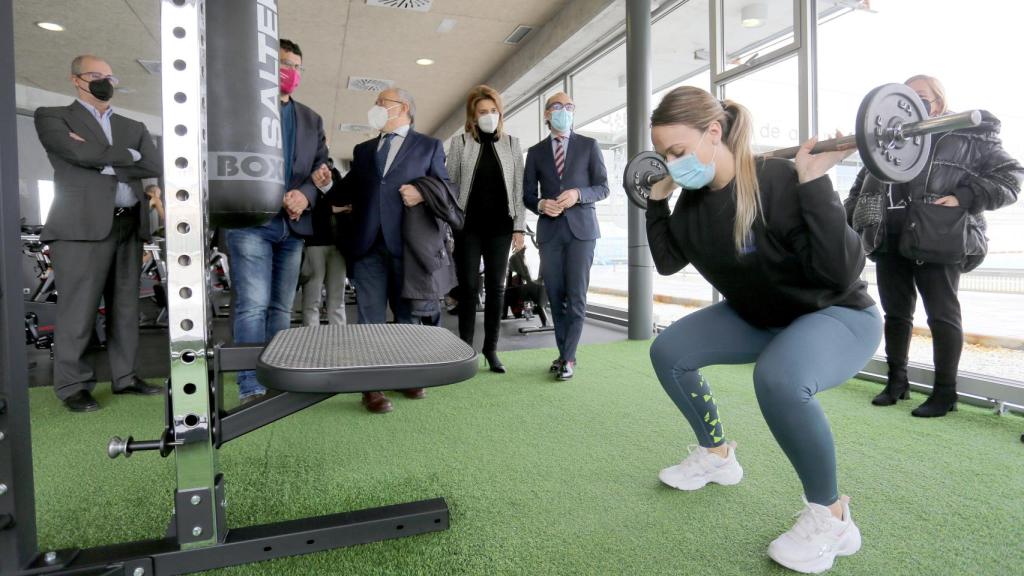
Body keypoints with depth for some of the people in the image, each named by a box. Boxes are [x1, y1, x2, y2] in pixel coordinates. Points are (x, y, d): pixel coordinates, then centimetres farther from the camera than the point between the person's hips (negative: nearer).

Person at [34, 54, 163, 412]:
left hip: (129, 228, 5)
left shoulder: (133, 127, 20)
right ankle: (73, 386, 7)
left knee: (125, 308, 8)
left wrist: (105, 163, -3)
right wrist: (127, 155, 2)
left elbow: (155, 167, 3)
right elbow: (82, 154, -11)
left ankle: (125, 377, 17)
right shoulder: (52, 117, 8)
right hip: (83, 226, -4)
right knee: (78, 311, -3)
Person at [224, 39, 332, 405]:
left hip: (293, 225, 5)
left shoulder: (311, 120, 20)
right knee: (253, 306, -10)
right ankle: (251, 389, -6)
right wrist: (278, 199, -13)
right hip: (251, 220, -4)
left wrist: (306, 194, -9)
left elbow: (323, 170, 13)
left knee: (282, 307, 7)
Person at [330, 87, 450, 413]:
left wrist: (424, 194, -12)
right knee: (370, 318, 0)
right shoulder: (363, 150, 22)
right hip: (367, 244, 3)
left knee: (407, 316, 8)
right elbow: (347, 194, 15)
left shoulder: (428, 146, 12)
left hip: (407, 244, -2)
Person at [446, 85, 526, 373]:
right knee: (468, 286, 0)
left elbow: (518, 187, 6)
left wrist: (519, 227, 0)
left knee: (496, 287, 4)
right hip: (468, 225, -1)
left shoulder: (511, 143, 8)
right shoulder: (459, 142, 4)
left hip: (500, 226, 2)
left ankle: (491, 348, 14)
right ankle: (466, 347, 11)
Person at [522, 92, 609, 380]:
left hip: (581, 228, -2)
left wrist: (578, 194, -14)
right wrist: (541, 204, -10)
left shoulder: (589, 145, 8)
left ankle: (567, 358, 0)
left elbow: (603, 188, 4)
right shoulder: (536, 151, 13)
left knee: (576, 295, -7)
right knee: (556, 297, 5)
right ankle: (565, 354, 17)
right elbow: (527, 195, 12)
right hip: (550, 230, 2)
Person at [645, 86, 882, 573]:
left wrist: (813, 185, -40)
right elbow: (667, 262, 5)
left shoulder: (781, 183, -30)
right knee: (668, 352, 2)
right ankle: (717, 456, 23)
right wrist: (657, 200, -1)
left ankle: (831, 518, -11)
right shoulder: (694, 198, -8)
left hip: (838, 315, -7)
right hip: (756, 316, 8)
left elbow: (841, 273, -36)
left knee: (778, 379, -38)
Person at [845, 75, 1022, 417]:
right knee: (895, 312, 11)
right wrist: (846, 222, 7)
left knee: (942, 315, 1)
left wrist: (963, 198, -17)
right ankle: (897, 381, 23)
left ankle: (945, 392, 11)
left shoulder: (968, 136, 2)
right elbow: (863, 182, 19)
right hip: (890, 242, 5)